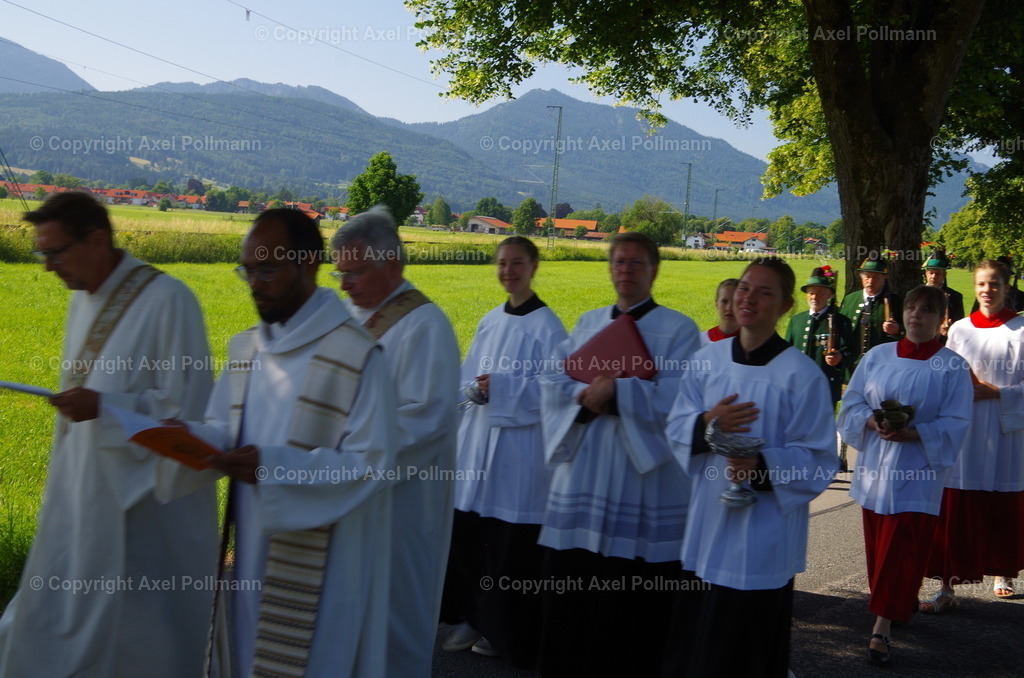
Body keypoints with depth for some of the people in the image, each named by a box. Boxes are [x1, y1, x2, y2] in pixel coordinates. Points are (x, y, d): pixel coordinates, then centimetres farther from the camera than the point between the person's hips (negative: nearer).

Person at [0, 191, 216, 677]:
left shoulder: (167, 301, -17)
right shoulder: (83, 299, 9)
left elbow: (188, 410, -17)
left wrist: (105, 407, -24)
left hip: (144, 505, -8)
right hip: (82, 500, 8)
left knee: (144, 637, 4)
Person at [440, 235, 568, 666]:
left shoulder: (546, 326, -7)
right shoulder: (490, 322, 13)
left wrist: (503, 389, -20)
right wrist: (473, 390, -3)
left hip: (518, 447, -6)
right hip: (477, 440, 7)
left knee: (510, 547, 0)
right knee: (464, 535, 8)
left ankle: (505, 632, 15)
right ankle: (477, 618, 25)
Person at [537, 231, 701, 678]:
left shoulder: (677, 328, 0)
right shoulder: (589, 323, 16)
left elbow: (673, 398, -13)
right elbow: (552, 379, 5)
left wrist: (615, 392, -19)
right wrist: (584, 395, -14)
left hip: (642, 482, -5)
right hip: (583, 475, 5)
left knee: (631, 605, 0)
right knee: (570, 595, 8)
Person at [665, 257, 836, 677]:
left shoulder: (802, 375, -10)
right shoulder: (707, 360, 4)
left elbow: (818, 460, -9)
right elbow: (676, 428, 5)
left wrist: (764, 466, -26)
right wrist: (707, 424, -16)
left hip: (762, 536, -4)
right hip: (706, 525, 5)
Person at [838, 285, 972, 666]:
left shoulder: (952, 368, -5)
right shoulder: (878, 356, 5)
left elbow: (953, 425, -9)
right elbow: (852, 405, 4)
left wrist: (910, 433, -23)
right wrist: (874, 424, -16)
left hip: (917, 471, -4)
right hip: (875, 466, 4)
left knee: (900, 551, -6)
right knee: (879, 546, 12)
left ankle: (881, 629, -3)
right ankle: (904, 603, 32)